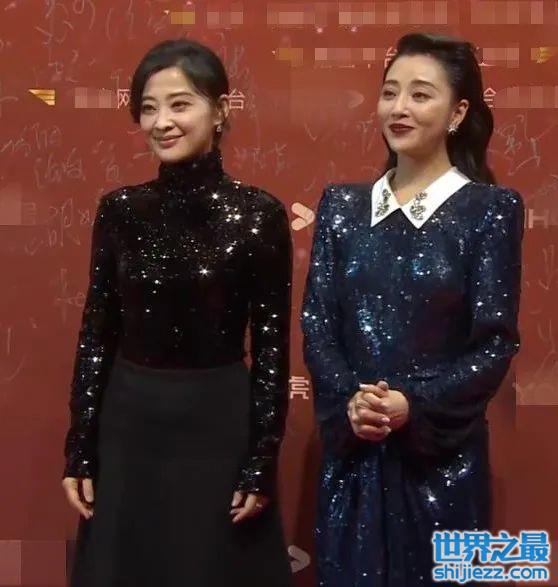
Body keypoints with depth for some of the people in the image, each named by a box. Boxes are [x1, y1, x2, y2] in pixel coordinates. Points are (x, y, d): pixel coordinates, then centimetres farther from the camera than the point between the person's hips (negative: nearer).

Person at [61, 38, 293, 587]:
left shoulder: (259, 213, -8)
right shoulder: (120, 209, 0)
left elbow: (271, 346, -6)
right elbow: (96, 333, 3)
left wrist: (261, 464, -7)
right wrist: (79, 451, 2)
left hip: (220, 423, -3)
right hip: (127, 422, 3)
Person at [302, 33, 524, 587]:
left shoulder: (490, 208, -5)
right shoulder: (342, 204, 5)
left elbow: (495, 342, -8)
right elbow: (316, 323, 1)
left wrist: (415, 406, -19)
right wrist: (348, 401, -14)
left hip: (441, 450, -3)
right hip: (351, 446, 3)